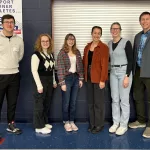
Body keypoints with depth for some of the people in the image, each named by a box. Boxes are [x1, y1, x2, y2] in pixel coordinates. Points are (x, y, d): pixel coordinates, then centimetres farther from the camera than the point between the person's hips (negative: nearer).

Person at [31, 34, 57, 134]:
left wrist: (54, 81, 14)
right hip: (41, 81, -7)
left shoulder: (51, 54, 10)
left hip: (49, 81, 8)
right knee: (39, 105, 0)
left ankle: (45, 122, 27)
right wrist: (39, 85, -20)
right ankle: (39, 127, 9)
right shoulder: (36, 54, -13)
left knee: (47, 104, 13)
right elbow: (34, 71, -17)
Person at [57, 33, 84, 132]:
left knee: (73, 102, 10)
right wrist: (62, 83, -15)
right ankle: (66, 122, 19)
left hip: (76, 78, 4)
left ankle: (72, 121, 22)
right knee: (66, 102, 5)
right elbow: (60, 68, -11)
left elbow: (80, 66, 11)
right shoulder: (62, 53, -7)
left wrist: (81, 79, 5)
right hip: (67, 78, -4)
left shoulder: (77, 52, 8)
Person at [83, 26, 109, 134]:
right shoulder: (87, 47, 11)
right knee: (90, 102, 12)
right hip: (89, 77, 6)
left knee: (99, 102, 2)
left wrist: (102, 80, -17)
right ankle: (92, 123, 24)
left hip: (98, 78, -6)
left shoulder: (104, 47, -8)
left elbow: (105, 65, -13)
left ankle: (99, 124, 15)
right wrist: (85, 75, 7)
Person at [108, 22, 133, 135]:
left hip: (124, 72, -6)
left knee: (124, 100, -1)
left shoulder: (126, 42, -9)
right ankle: (116, 123, 21)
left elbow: (131, 60, -12)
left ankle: (124, 125, 11)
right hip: (113, 72, 6)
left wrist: (127, 76, -17)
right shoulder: (109, 44, 9)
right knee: (115, 99, 9)